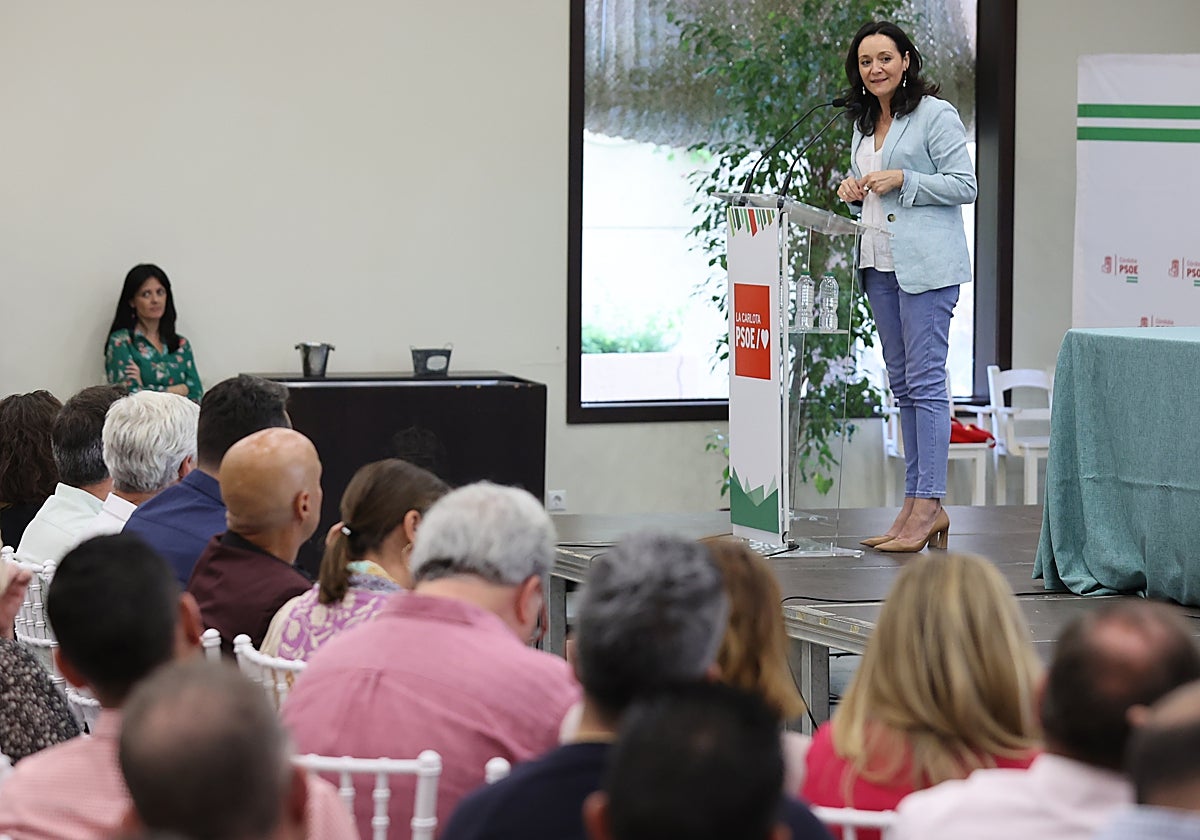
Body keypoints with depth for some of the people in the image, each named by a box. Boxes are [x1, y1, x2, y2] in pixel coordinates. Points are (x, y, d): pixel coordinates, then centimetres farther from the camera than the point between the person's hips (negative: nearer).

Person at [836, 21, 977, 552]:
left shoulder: (935, 115, -6)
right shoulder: (864, 124, 18)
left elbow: (965, 185, -9)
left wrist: (902, 181, -16)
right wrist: (855, 192, 7)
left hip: (927, 263, -9)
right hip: (880, 264, 9)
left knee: (925, 382, -11)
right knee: (902, 384, 9)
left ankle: (927, 505, -12)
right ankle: (918, 505, 12)